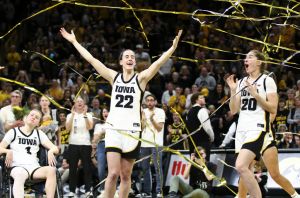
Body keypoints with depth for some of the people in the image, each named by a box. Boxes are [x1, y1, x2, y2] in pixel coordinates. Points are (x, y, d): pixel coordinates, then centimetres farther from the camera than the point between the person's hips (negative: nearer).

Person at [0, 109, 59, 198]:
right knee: (20, 175, -41)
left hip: (34, 167, 3)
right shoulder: (13, 132, 14)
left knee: (51, 170, -31)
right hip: (18, 167, -3)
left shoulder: (39, 134, 22)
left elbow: (55, 149, 15)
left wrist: (51, 151, -10)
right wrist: (8, 151, -16)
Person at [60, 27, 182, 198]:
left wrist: (173, 48, -27)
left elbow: (159, 63, -12)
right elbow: (91, 59, 9)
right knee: (113, 173, -10)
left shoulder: (141, 78, 3)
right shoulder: (114, 77, 8)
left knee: (126, 175, 6)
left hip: (132, 131, 0)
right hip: (114, 130, 0)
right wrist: (74, 42, 8)